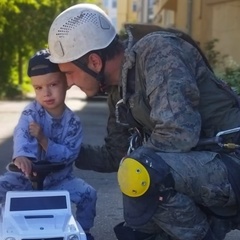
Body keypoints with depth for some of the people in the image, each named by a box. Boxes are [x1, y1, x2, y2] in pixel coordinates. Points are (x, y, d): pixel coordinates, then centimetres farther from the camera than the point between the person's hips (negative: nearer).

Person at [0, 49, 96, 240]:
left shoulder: (73, 121, -12)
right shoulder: (32, 112, -15)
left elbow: (69, 155, -21)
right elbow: (21, 134, -35)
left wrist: (43, 139, -34)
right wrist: (21, 156, -58)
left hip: (59, 179, 0)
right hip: (28, 175, 0)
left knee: (88, 194, -16)